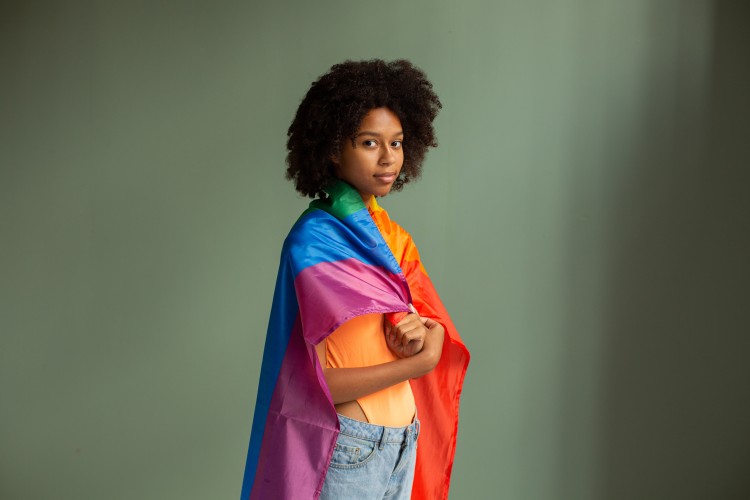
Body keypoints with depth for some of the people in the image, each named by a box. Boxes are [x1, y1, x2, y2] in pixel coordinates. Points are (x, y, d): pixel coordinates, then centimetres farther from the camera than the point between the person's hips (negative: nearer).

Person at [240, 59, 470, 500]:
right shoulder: (314, 241, -15)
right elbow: (316, 382, -19)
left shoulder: (390, 235, 8)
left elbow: (440, 326, 8)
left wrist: (423, 331, -14)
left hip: (404, 442, 7)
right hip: (347, 445, -7)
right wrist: (418, 361, -15)